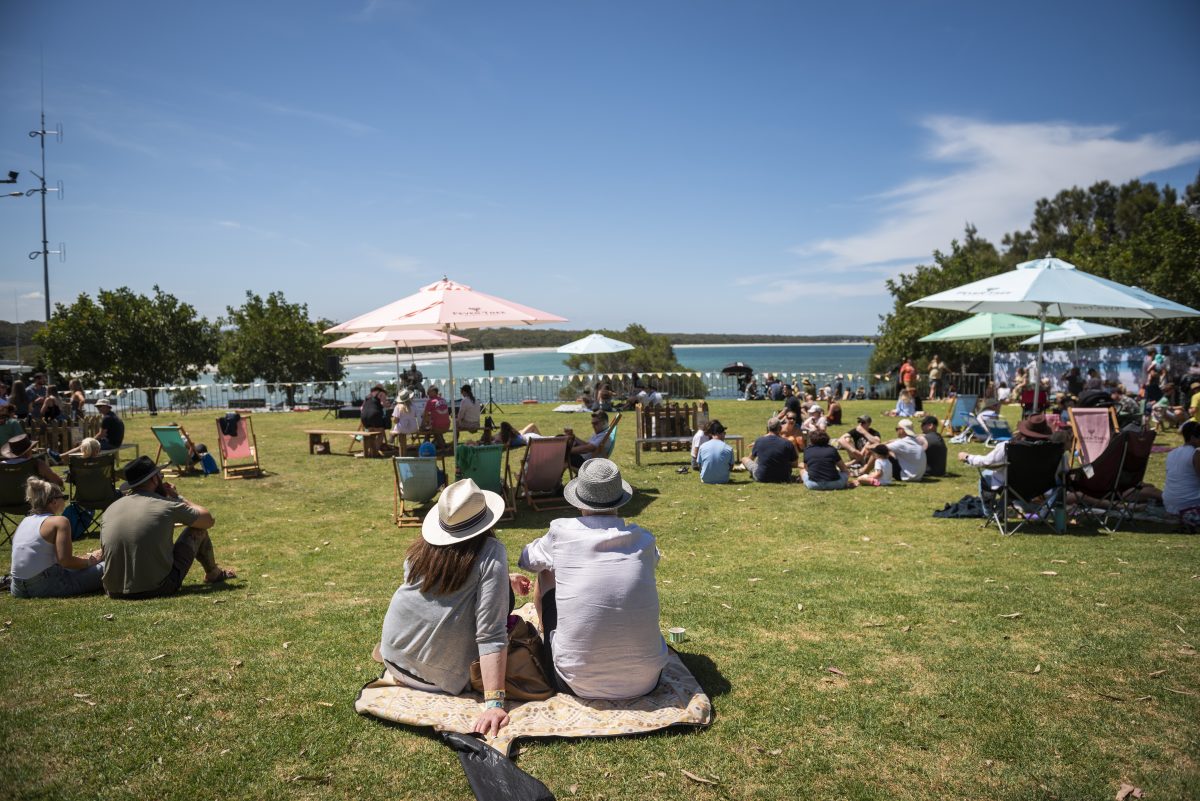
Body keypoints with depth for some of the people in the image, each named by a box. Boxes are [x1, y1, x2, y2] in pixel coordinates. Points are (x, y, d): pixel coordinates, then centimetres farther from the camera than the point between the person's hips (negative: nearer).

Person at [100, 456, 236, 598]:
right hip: (158, 589, -5)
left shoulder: (110, 509, 5)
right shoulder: (167, 506, -9)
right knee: (198, 529, 13)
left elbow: (105, 548, 19)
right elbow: (208, 519, 4)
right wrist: (177, 497, 15)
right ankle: (213, 573, 38)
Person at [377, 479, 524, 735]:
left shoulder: (424, 546, -2)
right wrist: (493, 703, -25)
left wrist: (503, 582, 25)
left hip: (395, 659, 5)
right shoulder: (491, 553, -19)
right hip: (444, 678, -5)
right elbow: (490, 635, -25)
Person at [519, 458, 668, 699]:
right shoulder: (644, 540, -2)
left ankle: (545, 633, 46)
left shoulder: (561, 533, -8)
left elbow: (527, 559, 14)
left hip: (579, 685, -2)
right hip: (645, 682, 2)